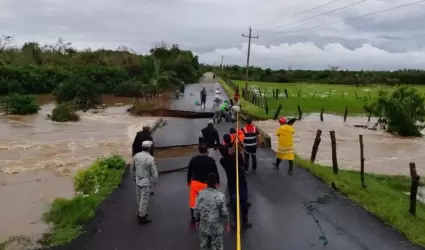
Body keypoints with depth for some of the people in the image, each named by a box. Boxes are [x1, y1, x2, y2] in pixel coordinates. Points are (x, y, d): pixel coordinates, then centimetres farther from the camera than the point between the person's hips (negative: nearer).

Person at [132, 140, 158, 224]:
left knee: (139, 198, 21)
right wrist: (155, 181, -3)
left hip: (138, 181, 7)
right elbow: (154, 172, -20)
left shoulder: (136, 156, -5)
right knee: (144, 200, 6)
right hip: (146, 182, -7)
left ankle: (140, 213, 38)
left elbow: (133, 168, 9)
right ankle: (142, 218, 17)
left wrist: (134, 177, 24)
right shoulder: (150, 159, -25)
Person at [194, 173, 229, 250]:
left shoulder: (200, 194, -11)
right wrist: (227, 224, 4)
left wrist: (197, 220, 16)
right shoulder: (220, 196, -21)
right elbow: (224, 212, -13)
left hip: (203, 227, 3)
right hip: (216, 228, -3)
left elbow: (197, 210, -3)